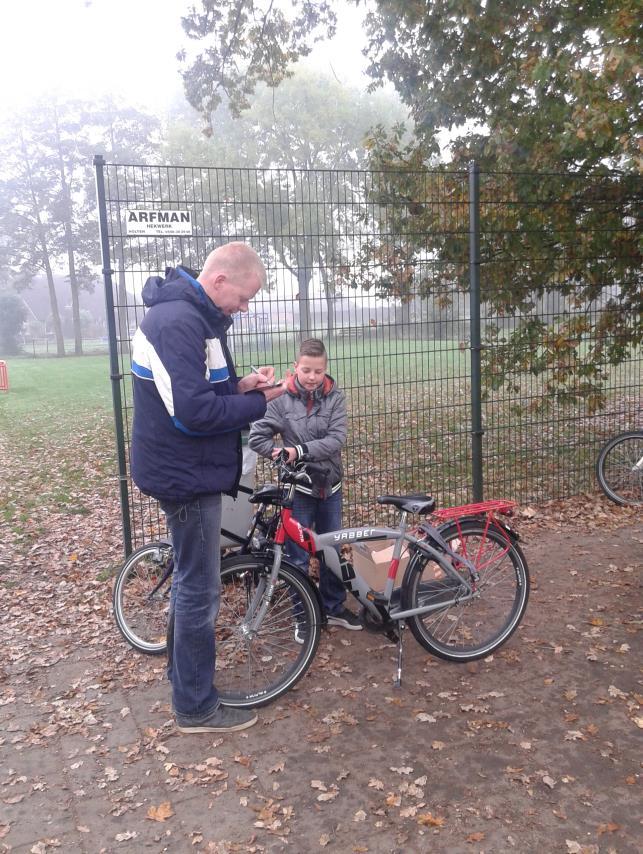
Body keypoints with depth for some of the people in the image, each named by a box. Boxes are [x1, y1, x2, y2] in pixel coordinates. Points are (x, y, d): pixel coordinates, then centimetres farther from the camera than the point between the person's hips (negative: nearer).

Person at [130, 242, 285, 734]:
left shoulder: (193, 315, 11)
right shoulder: (178, 322, -23)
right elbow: (192, 412, -28)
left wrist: (240, 385, 0)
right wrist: (259, 403, -16)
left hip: (190, 470, 11)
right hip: (187, 475, -11)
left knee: (191, 581, 21)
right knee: (200, 590, 1)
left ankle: (183, 674, 38)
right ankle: (197, 708, 16)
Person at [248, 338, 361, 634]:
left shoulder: (335, 397, -5)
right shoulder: (282, 398, -10)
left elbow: (337, 439, -15)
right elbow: (256, 437, -9)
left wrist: (300, 450, -24)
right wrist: (283, 454, -18)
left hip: (329, 487, 3)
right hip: (298, 488, -2)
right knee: (298, 557, 5)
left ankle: (334, 607, 33)